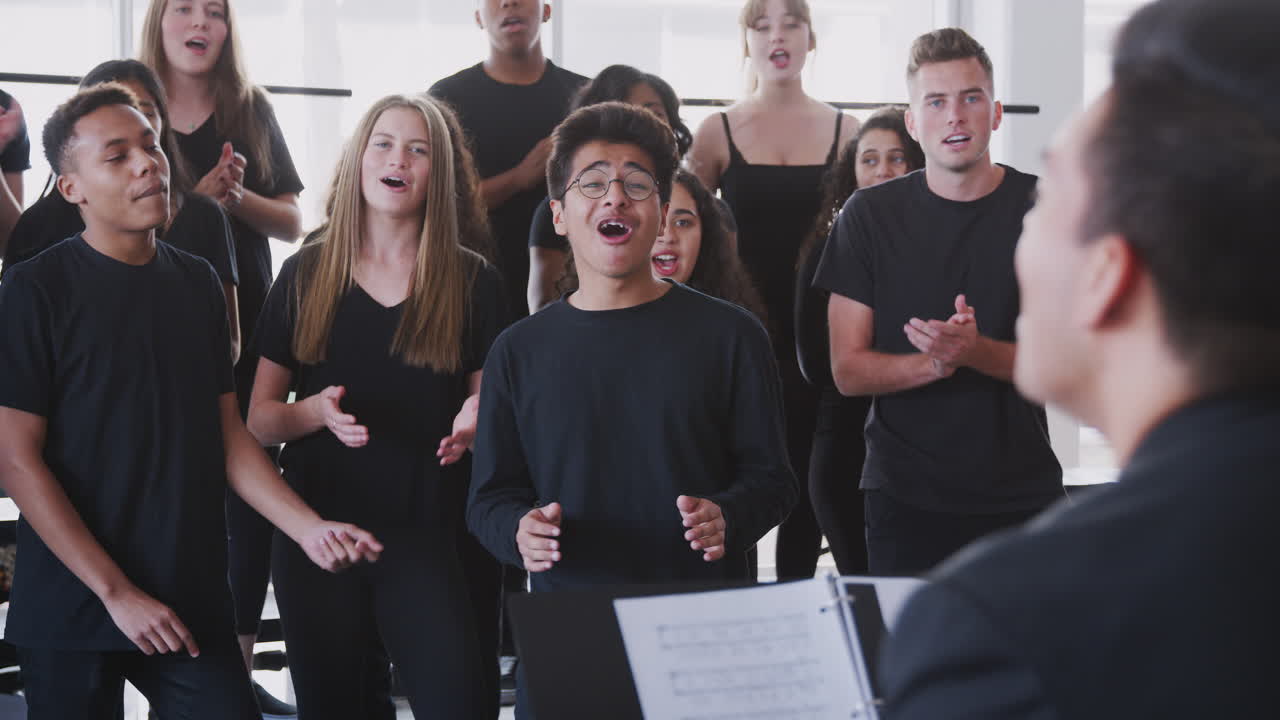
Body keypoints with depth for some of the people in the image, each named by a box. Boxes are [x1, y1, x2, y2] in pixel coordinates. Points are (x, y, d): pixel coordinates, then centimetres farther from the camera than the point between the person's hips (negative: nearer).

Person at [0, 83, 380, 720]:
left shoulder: (196, 283, 9)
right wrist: (117, 593, -15)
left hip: (192, 602, 4)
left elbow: (227, 433, 11)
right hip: (73, 614, -4)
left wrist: (309, 529, -3)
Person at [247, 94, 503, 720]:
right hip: (316, 528, 1)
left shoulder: (473, 283, 3)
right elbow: (259, 420, 7)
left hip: (426, 533, -1)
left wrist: (473, 421, -14)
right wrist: (319, 411, -13)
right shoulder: (305, 275, 5)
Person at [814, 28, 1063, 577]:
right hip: (904, 498, 0)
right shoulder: (870, 215, 1)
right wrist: (934, 362, -21)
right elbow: (848, 371, -2)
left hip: (1023, 498, 0)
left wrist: (975, 352, -23)